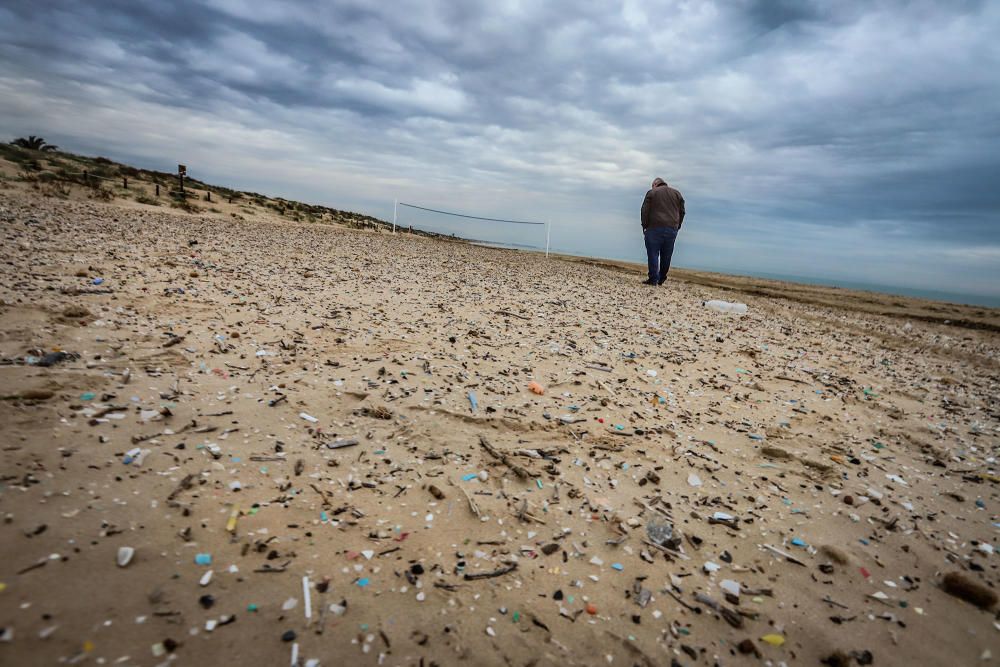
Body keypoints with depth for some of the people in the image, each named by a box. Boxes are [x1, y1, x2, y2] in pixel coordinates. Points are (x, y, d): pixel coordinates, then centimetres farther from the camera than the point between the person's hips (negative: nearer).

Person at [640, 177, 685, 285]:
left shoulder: (651, 192, 5)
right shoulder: (677, 193, 16)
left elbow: (645, 211, -2)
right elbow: (682, 212, 13)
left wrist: (644, 227, 3)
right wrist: (677, 227, 16)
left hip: (655, 228, -4)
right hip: (672, 230, 4)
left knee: (653, 254, -1)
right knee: (666, 256, 9)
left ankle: (653, 279, -6)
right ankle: (661, 279, 15)